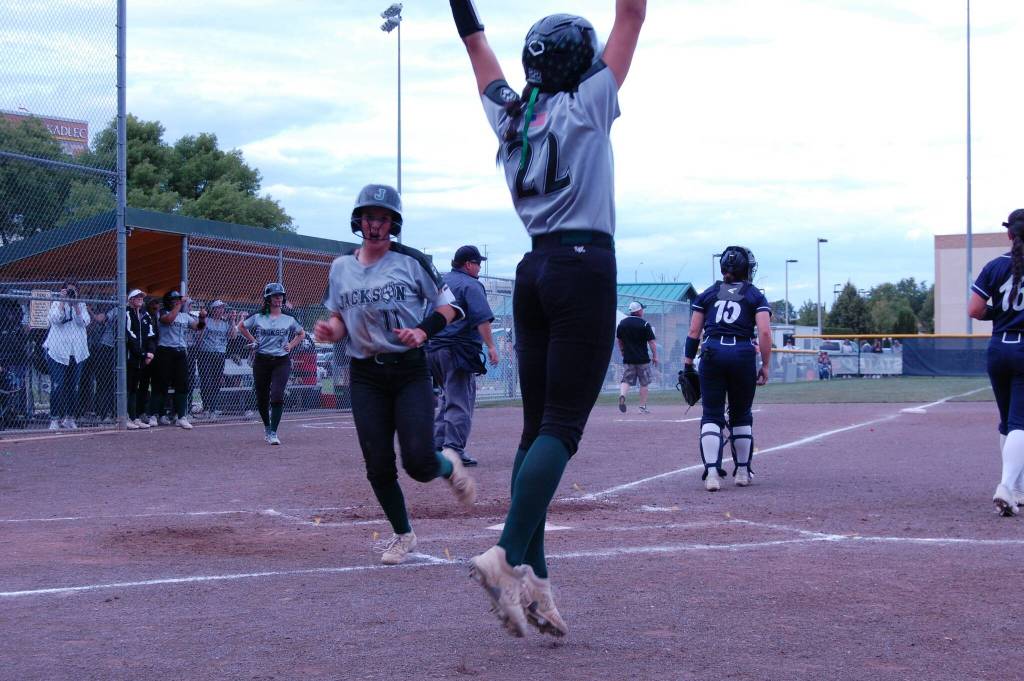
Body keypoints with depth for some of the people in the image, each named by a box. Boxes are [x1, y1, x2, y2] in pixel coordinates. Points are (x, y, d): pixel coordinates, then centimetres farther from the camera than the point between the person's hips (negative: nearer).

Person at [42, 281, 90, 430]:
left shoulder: (81, 305, 11)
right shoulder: (56, 304, 5)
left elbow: (84, 322, -5)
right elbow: (55, 319, -12)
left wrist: (76, 305, -12)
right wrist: (63, 301, -13)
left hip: (76, 352, 3)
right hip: (57, 350, -3)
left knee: (73, 386, 6)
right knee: (57, 386, -8)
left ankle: (69, 417, 15)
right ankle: (55, 418, -4)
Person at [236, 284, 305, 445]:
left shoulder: (289, 319, 4)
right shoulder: (258, 317, 2)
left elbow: (301, 333, 20)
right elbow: (241, 326, 17)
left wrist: (290, 346, 6)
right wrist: (253, 341, 9)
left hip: (282, 361, -1)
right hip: (261, 361, 1)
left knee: (277, 395, -16)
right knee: (262, 397, 8)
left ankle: (273, 433, -15)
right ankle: (267, 427, 32)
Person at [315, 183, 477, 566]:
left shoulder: (410, 261, -3)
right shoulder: (340, 268, 7)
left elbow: (449, 307, 0)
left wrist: (423, 330, -18)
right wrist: (330, 331, -6)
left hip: (410, 371, -3)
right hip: (365, 376, 3)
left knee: (418, 462, -14)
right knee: (378, 466, -2)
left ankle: (448, 466, 23)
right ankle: (402, 534, 20)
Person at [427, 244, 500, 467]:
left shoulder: (440, 282, 18)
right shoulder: (470, 285, -7)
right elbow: (482, 319, -17)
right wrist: (491, 346, -18)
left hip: (433, 348, 8)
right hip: (458, 349, -8)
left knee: (446, 398, 18)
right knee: (460, 402, -7)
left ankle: (438, 446, 15)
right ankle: (454, 449, -13)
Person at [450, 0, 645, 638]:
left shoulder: (510, 115, 10)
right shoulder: (587, 105, -4)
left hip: (534, 272, 7)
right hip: (585, 270, -7)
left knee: (538, 426, 6)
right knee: (563, 425, -9)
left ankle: (533, 576, 1)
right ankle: (510, 555, -23)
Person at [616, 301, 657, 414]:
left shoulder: (622, 323, 5)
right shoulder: (644, 324, -9)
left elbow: (619, 341, 15)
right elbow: (652, 342, -8)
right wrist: (655, 356, 0)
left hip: (628, 359, 3)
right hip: (642, 359, -3)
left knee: (626, 380, 5)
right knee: (644, 383, 7)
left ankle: (622, 395, -25)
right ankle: (643, 407, 10)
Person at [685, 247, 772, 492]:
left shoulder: (708, 293, 14)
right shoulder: (755, 295, 9)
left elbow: (694, 332, 8)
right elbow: (764, 333, -3)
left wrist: (688, 363, 11)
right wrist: (765, 366, 0)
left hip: (712, 354, 1)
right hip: (743, 355, -1)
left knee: (712, 415, 1)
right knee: (741, 416, 14)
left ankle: (712, 472, -15)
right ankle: (742, 471, 22)